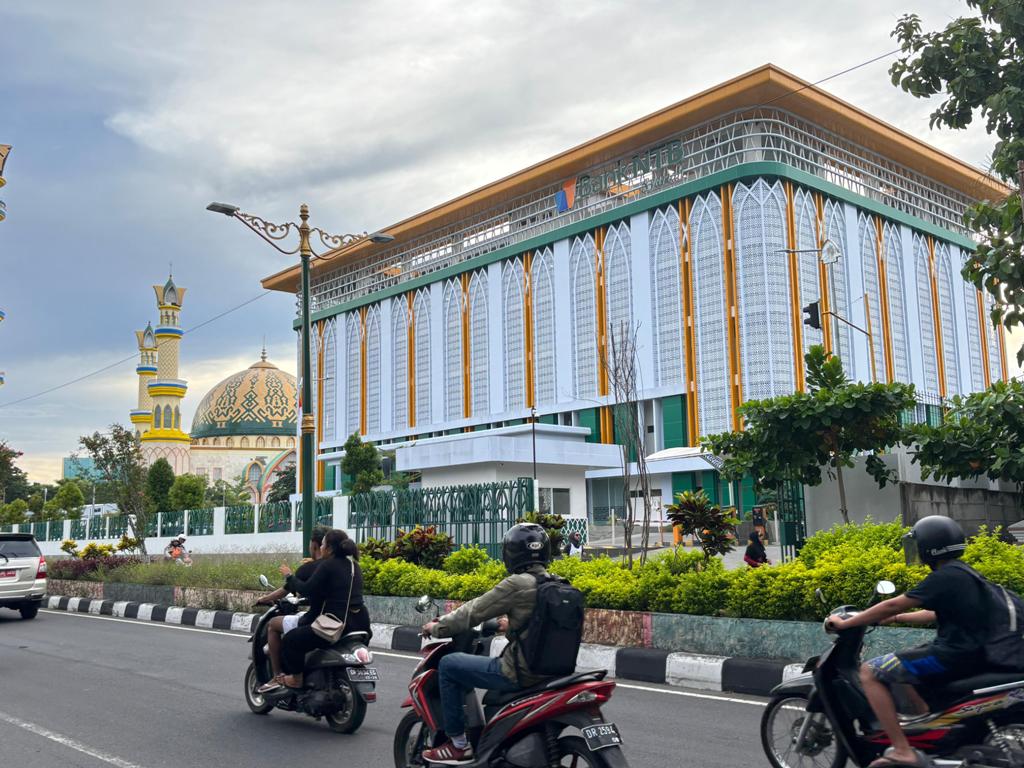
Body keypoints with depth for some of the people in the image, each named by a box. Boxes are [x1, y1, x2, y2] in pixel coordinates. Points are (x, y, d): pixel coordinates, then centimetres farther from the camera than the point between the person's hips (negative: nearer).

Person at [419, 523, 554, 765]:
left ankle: (459, 745, 7)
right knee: (498, 664, 37)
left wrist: (436, 628, 6)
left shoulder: (517, 584, -16)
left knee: (448, 665, 4)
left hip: (520, 672, -8)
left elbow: (473, 611, -9)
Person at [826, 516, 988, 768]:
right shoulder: (962, 573, 13)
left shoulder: (944, 577, -16)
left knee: (870, 672, -10)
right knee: (902, 666, 32)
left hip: (952, 656, -10)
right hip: (969, 653, 10)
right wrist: (896, 619, 27)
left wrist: (844, 623, -7)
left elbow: (893, 605, -15)